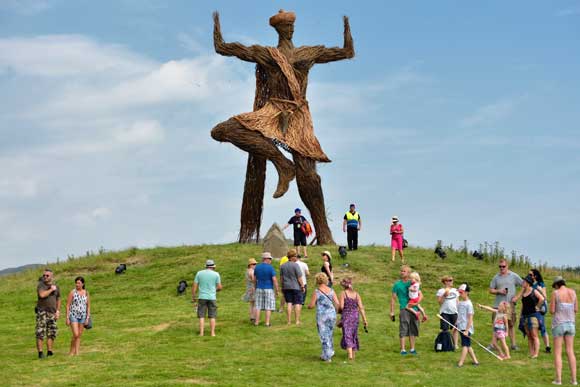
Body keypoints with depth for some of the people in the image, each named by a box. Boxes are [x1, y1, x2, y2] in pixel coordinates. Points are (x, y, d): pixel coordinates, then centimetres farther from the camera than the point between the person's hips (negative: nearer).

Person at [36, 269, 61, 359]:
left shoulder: (56, 287, 11)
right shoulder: (41, 285, -3)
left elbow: (58, 299, 20)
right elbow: (42, 295, -22)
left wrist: (58, 311, 11)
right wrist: (51, 290, -12)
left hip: (52, 312, 5)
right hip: (42, 311, -5)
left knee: (52, 333, 5)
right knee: (40, 333, -9)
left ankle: (49, 351, 12)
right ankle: (40, 352, -9)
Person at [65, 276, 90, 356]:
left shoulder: (86, 293, 5)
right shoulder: (72, 292, -4)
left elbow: (88, 306, 9)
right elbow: (68, 305, -3)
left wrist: (87, 318, 2)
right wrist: (67, 318, -7)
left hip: (82, 316, 3)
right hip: (73, 316, -3)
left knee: (79, 335, 5)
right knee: (75, 335, -12)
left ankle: (77, 352, 9)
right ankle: (71, 351, 4)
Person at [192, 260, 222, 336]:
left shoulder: (199, 273, 3)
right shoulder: (216, 274, -1)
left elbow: (194, 286, 1)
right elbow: (219, 287, -1)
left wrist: (193, 298, 8)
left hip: (202, 298, 1)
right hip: (212, 298, -1)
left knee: (201, 316, 4)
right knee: (212, 316, 6)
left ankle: (201, 333, -2)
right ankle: (212, 333, 2)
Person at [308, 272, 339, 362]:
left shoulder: (316, 292, -10)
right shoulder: (331, 290, 1)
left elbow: (311, 306, -8)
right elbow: (337, 303, -1)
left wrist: (309, 306, 15)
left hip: (322, 315, -4)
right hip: (332, 314, 4)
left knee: (324, 336, 5)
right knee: (329, 334, 21)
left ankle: (327, 357, 8)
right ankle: (330, 352, 31)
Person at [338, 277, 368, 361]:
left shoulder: (343, 293, -8)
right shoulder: (356, 294, 3)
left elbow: (341, 306, -13)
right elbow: (361, 307, 0)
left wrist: (339, 310, 10)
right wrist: (364, 319, 1)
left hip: (346, 316, -4)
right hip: (355, 316, 4)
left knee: (347, 335, -3)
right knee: (354, 335, 18)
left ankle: (350, 355, -15)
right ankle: (353, 354, 28)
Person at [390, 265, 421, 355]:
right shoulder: (397, 284, 4)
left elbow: (421, 295, 8)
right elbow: (393, 298, 4)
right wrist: (392, 312, -1)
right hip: (404, 309, -3)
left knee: (413, 330, 8)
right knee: (403, 330, -7)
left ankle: (412, 349, 16)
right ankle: (403, 349, -4)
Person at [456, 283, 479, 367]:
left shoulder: (468, 304, -12)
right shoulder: (460, 303, 11)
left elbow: (470, 318, -14)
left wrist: (467, 330, -17)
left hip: (466, 328, -8)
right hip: (461, 327, 8)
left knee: (465, 345, -8)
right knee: (467, 345, 12)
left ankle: (460, 363, -12)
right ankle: (475, 361, 20)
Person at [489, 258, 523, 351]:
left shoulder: (513, 276, 2)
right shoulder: (496, 277, 9)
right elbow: (491, 290, 12)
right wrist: (499, 291, -8)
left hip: (510, 304, -2)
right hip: (498, 304, 2)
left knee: (511, 325, 4)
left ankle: (513, 344, 11)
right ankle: (493, 344, 2)